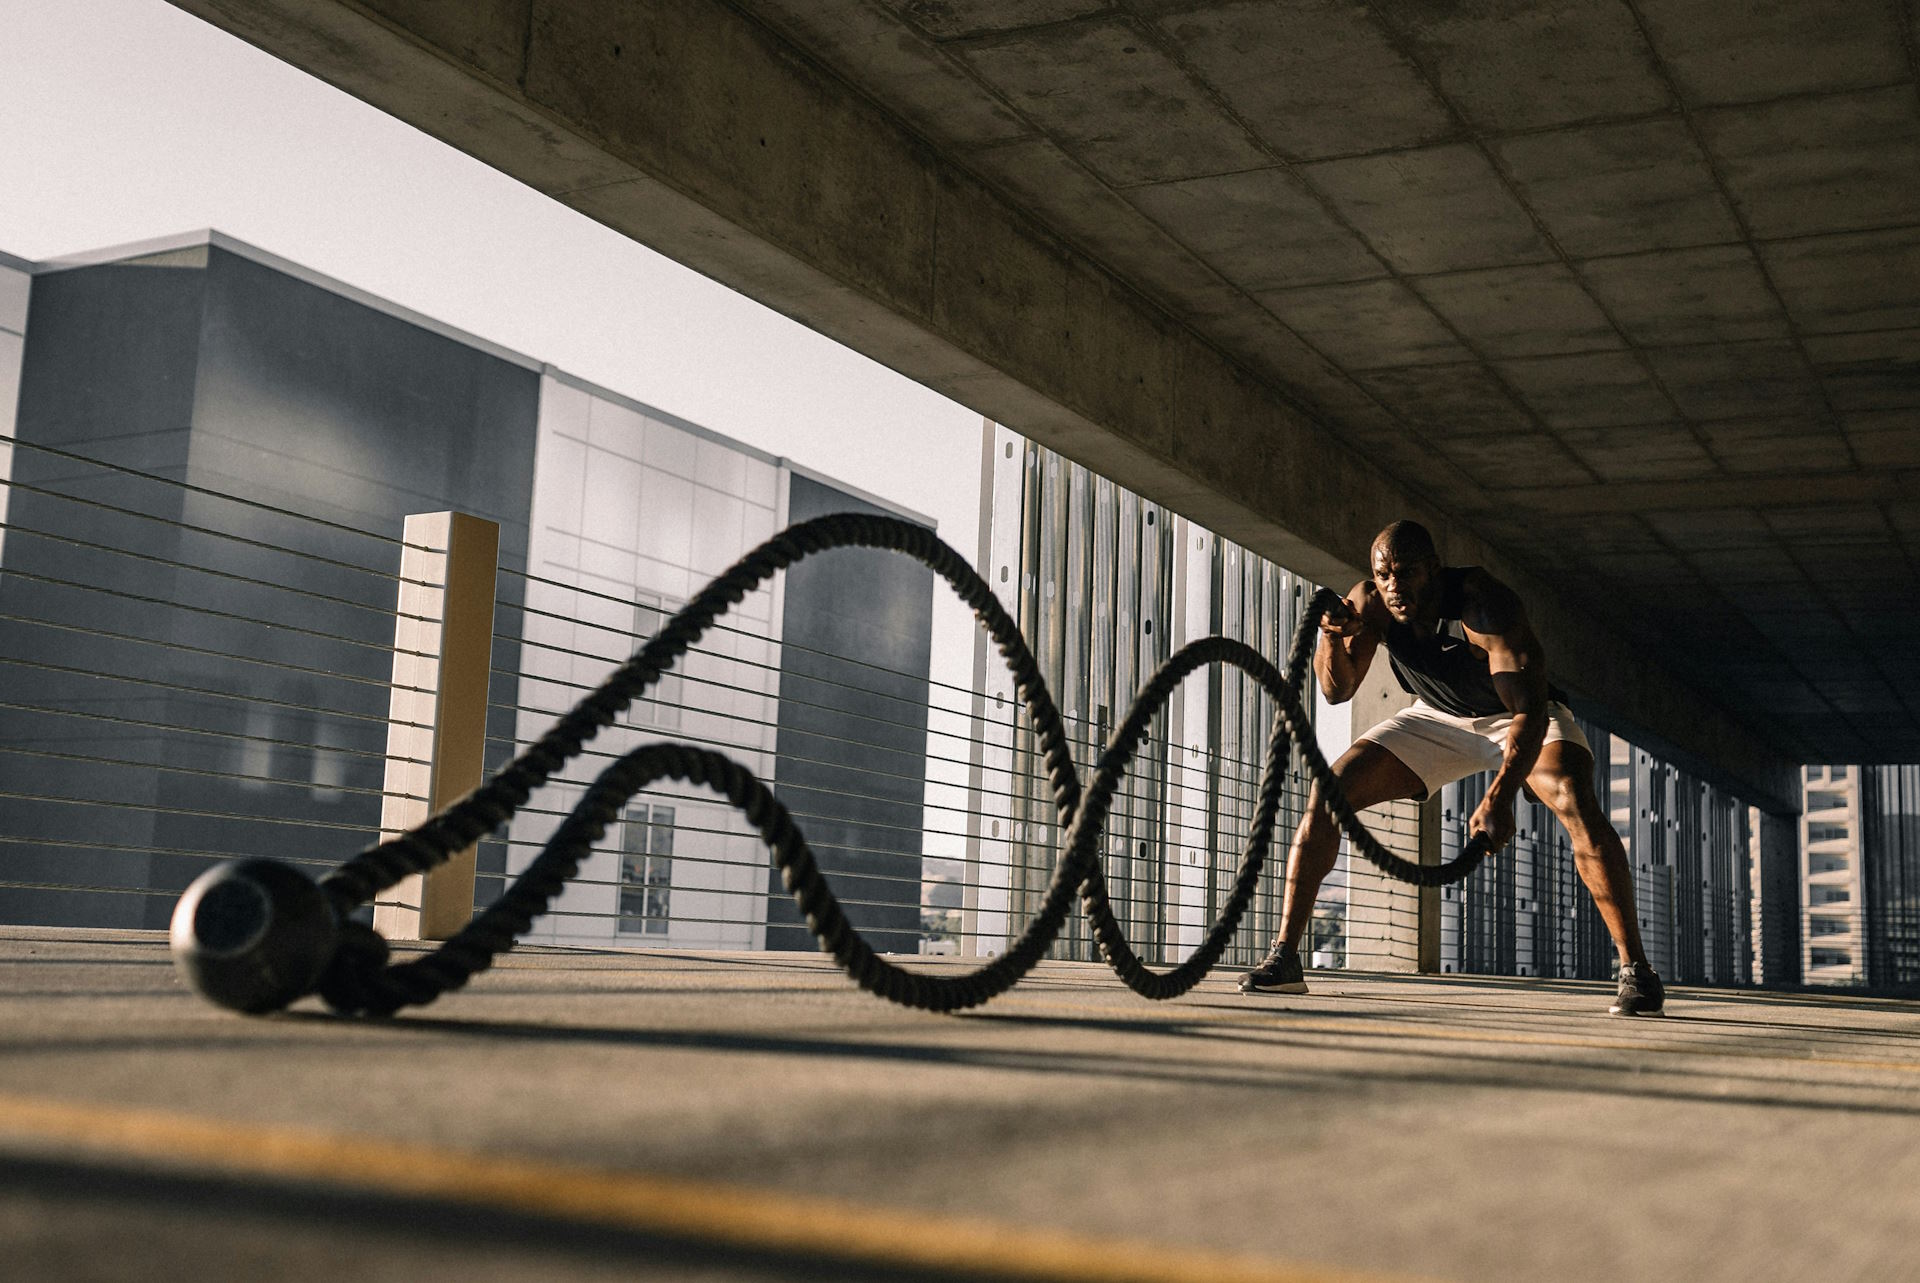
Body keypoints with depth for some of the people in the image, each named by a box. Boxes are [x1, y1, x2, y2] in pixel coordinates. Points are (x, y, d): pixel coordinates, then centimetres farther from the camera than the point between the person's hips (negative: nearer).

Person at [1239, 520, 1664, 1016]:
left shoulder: (1485, 605, -36)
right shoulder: (1370, 601, -21)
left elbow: (1529, 711, -42)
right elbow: (1338, 690, -16)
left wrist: (1500, 797, -57)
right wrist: (1334, 638, -38)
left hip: (1522, 716, -4)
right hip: (1438, 718, 4)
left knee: (1577, 806, -31)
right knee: (1327, 794, -12)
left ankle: (1636, 968, -21)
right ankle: (1284, 957, -6)